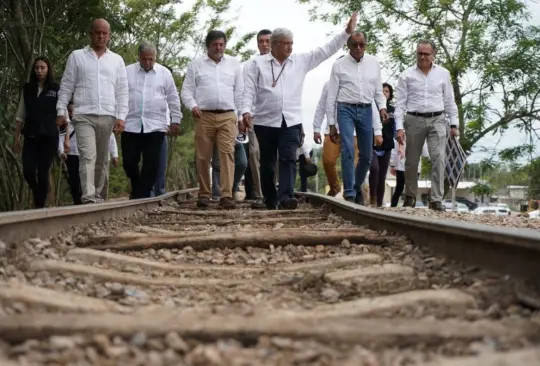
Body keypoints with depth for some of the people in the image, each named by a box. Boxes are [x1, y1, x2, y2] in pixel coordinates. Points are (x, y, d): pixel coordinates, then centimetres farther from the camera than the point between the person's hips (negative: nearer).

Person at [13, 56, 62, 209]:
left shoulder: (56, 89, 2)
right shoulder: (27, 89, 10)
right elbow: (20, 116, 11)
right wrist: (16, 137, 7)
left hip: (49, 137, -2)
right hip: (30, 137, 2)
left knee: (43, 173, -3)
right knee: (28, 171, -7)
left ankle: (41, 206, 6)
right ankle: (38, 196, 21)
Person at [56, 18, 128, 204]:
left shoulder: (117, 60, 12)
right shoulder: (77, 56, 8)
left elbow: (122, 91, 9)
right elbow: (66, 87, 7)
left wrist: (121, 117, -1)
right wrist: (61, 111, -1)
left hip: (107, 117, 3)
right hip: (84, 116, -2)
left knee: (102, 159, 7)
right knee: (88, 156, -15)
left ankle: (98, 195, 15)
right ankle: (88, 197, -22)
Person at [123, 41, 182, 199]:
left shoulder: (164, 73, 6)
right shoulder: (127, 72, 6)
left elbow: (173, 98, 9)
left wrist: (176, 120, 8)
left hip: (155, 126, 0)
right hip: (131, 125, 1)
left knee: (151, 164, -4)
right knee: (129, 162, 2)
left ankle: (142, 195, 4)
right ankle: (137, 190, 26)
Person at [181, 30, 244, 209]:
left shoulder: (233, 63, 13)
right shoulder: (196, 64, 9)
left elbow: (239, 92, 13)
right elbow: (187, 89, 7)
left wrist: (240, 115, 7)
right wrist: (192, 105, -11)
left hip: (227, 116, 0)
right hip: (204, 116, 0)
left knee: (227, 153, -10)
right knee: (203, 157, 1)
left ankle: (226, 195, -14)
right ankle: (204, 194, 10)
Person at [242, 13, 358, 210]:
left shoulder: (301, 61, 9)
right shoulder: (258, 63, 2)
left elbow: (325, 51, 8)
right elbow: (249, 90, -2)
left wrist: (346, 32, 2)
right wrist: (246, 110, -17)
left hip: (291, 121, 1)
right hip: (265, 121, -1)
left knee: (289, 159, -12)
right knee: (267, 163, 6)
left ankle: (285, 197, -19)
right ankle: (270, 201, 18)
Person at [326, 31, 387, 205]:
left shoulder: (374, 63, 7)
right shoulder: (339, 65, -1)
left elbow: (378, 90, 14)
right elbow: (331, 96, 1)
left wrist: (382, 107, -5)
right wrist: (331, 124, -1)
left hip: (366, 110, 3)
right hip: (346, 109, -3)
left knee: (366, 155, 8)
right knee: (348, 151, -15)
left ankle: (357, 187, 30)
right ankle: (349, 193, -10)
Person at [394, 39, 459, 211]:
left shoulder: (443, 74, 7)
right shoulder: (407, 75, 2)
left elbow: (449, 101, 11)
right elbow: (400, 103, 0)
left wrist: (454, 124, 5)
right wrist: (399, 127, -8)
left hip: (437, 120, 0)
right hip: (414, 120, 0)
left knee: (439, 158, -14)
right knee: (411, 161, 8)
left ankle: (436, 200, -13)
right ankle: (410, 197, 25)